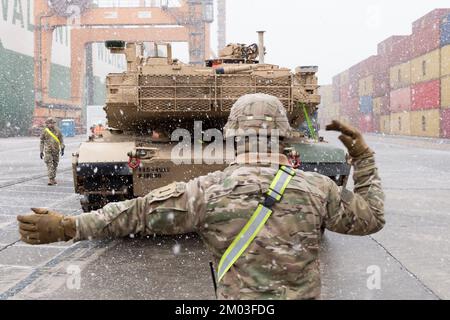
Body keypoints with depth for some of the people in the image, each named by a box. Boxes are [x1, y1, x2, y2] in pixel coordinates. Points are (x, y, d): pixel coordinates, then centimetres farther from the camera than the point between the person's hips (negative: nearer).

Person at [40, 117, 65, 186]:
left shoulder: (57, 131, 4)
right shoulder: (44, 131, 1)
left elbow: (61, 140, 7)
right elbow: (42, 142, 6)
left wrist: (62, 148, -5)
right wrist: (41, 151, 5)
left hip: (56, 150, 3)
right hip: (48, 150, -2)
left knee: (55, 165, 10)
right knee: (49, 165, -12)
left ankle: (53, 178, 23)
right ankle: (50, 180, -16)